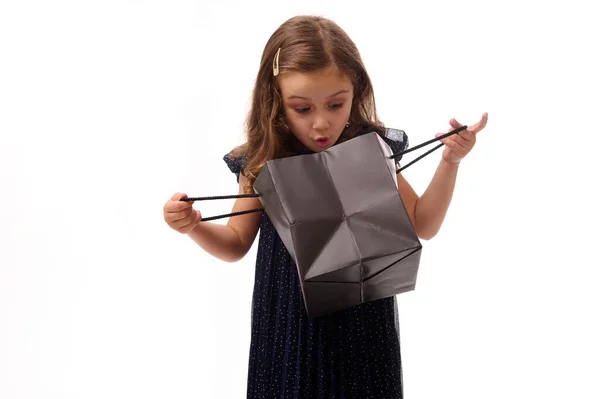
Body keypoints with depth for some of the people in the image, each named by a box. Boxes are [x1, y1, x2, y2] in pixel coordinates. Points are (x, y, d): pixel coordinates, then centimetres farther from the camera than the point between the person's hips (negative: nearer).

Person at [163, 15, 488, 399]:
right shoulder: (263, 164, -9)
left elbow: (422, 225, 3)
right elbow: (236, 244, 6)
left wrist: (450, 163, -8)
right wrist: (194, 226, -13)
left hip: (360, 325, 0)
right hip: (289, 326, 0)